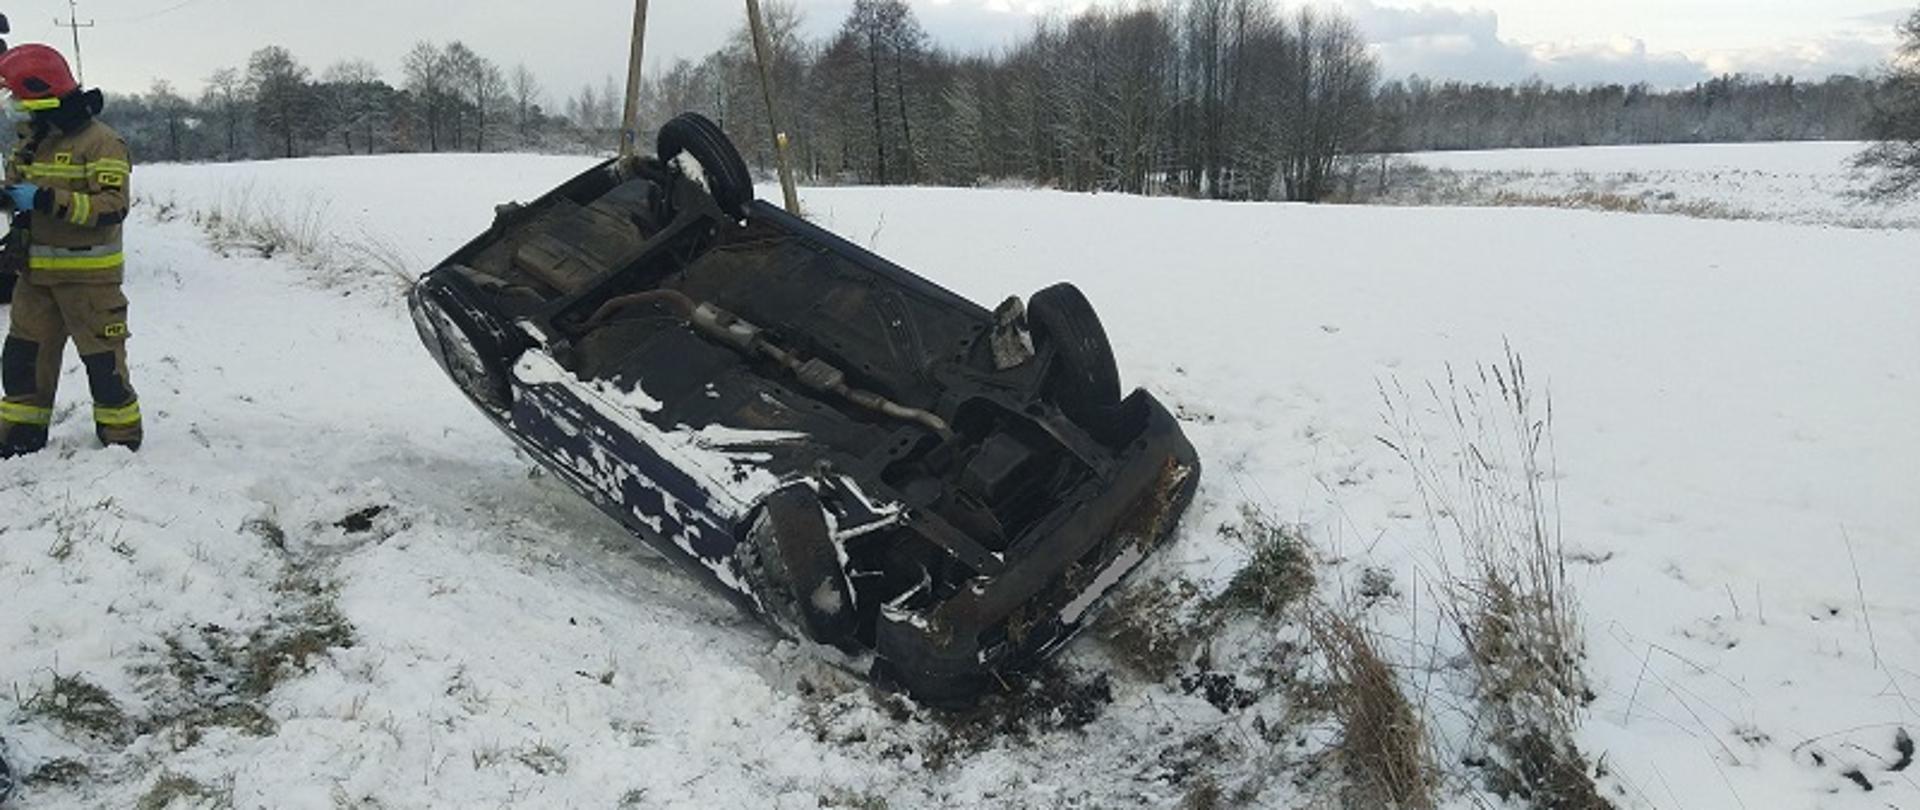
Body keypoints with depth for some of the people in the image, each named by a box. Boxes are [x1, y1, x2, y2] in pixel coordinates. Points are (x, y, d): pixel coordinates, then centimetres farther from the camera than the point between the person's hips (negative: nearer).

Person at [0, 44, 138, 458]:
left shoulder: (101, 142, -13)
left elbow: (112, 207, -22)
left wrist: (47, 200, -27)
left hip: (88, 274, -8)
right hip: (37, 271, 8)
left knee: (103, 359, -1)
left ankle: (122, 436, 12)